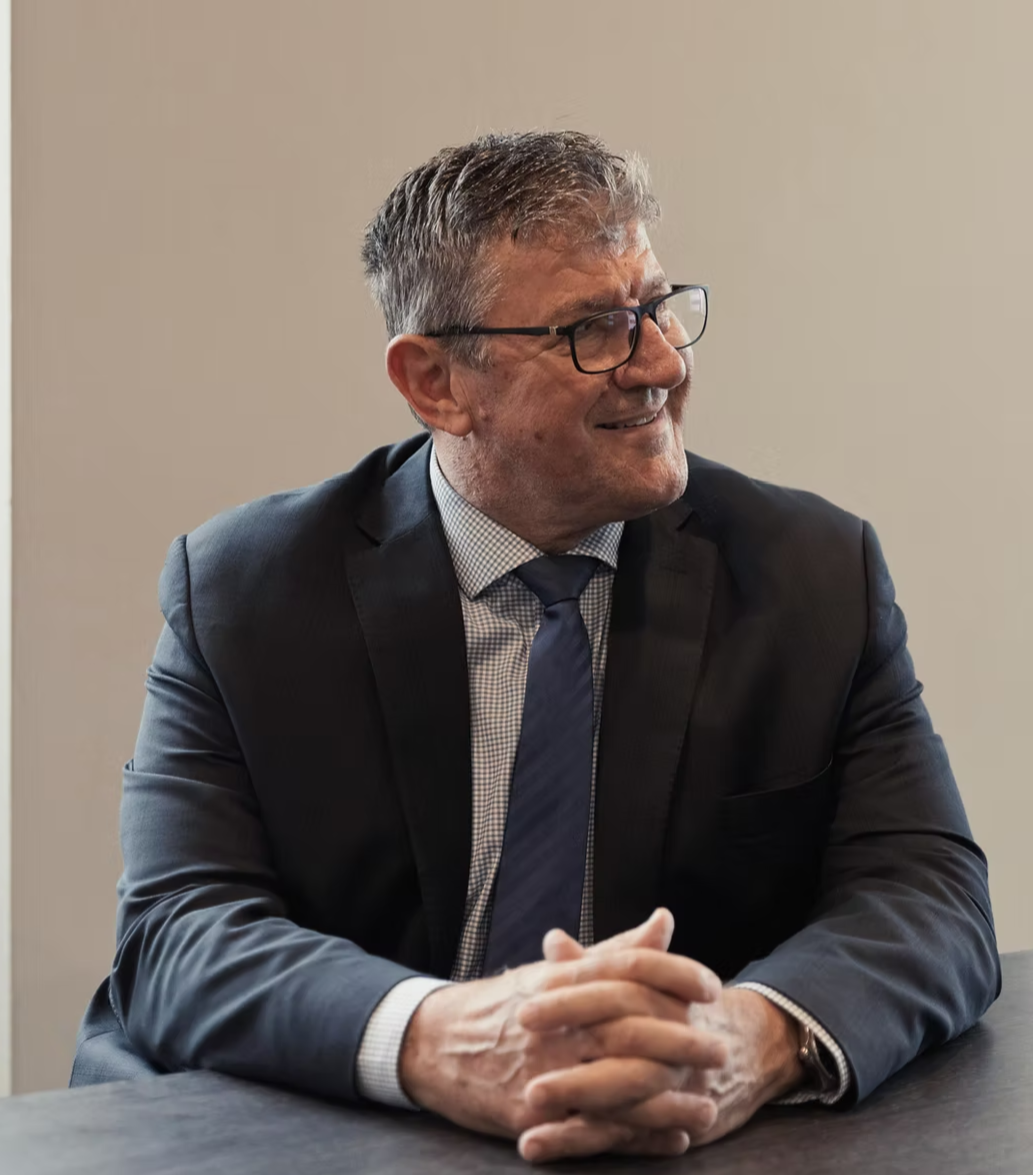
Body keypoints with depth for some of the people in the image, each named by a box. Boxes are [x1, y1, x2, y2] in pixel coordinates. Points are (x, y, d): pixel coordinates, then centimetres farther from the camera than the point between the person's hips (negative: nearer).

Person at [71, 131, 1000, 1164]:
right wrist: (433, 1042, -32)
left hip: (700, 1145, 2)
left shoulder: (817, 572, 0)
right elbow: (180, 938, -12)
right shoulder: (239, 590, -3)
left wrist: (757, 1041, -29)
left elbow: (929, 895, -7)